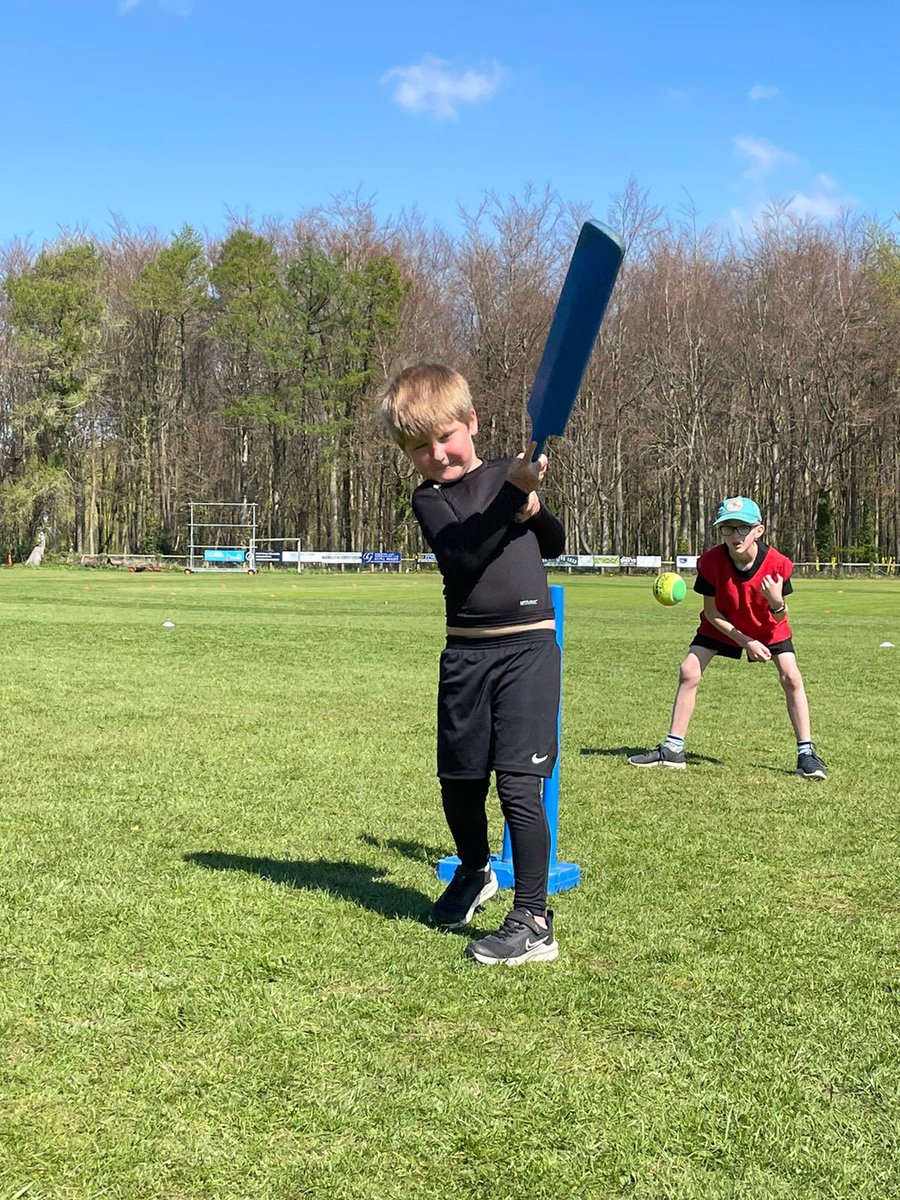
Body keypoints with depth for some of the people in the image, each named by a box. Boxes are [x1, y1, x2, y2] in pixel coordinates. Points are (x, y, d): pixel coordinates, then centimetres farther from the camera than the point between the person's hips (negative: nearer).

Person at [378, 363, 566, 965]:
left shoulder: (508, 472, 8)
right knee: (460, 780, 13)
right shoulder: (430, 498, 0)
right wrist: (514, 492, -26)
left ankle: (533, 922, -4)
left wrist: (535, 508, -1)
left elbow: (554, 544, 20)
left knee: (518, 782, -11)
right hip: (466, 651, 1)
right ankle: (475, 872, 42)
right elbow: (465, 555, -19)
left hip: (529, 648, -1)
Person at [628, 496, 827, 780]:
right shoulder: (711, 562, -29)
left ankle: (806, 753, -2)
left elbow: (780, 619, -20)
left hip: (767, 627, -1)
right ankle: (673, 749, 0)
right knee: (688, 672, -9)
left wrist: (777, 603, -44)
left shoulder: (777, 564, -30)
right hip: (722, 626, 1)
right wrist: (745, 641, -22)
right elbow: (711, 612, -17)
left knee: (791, 678, -14)